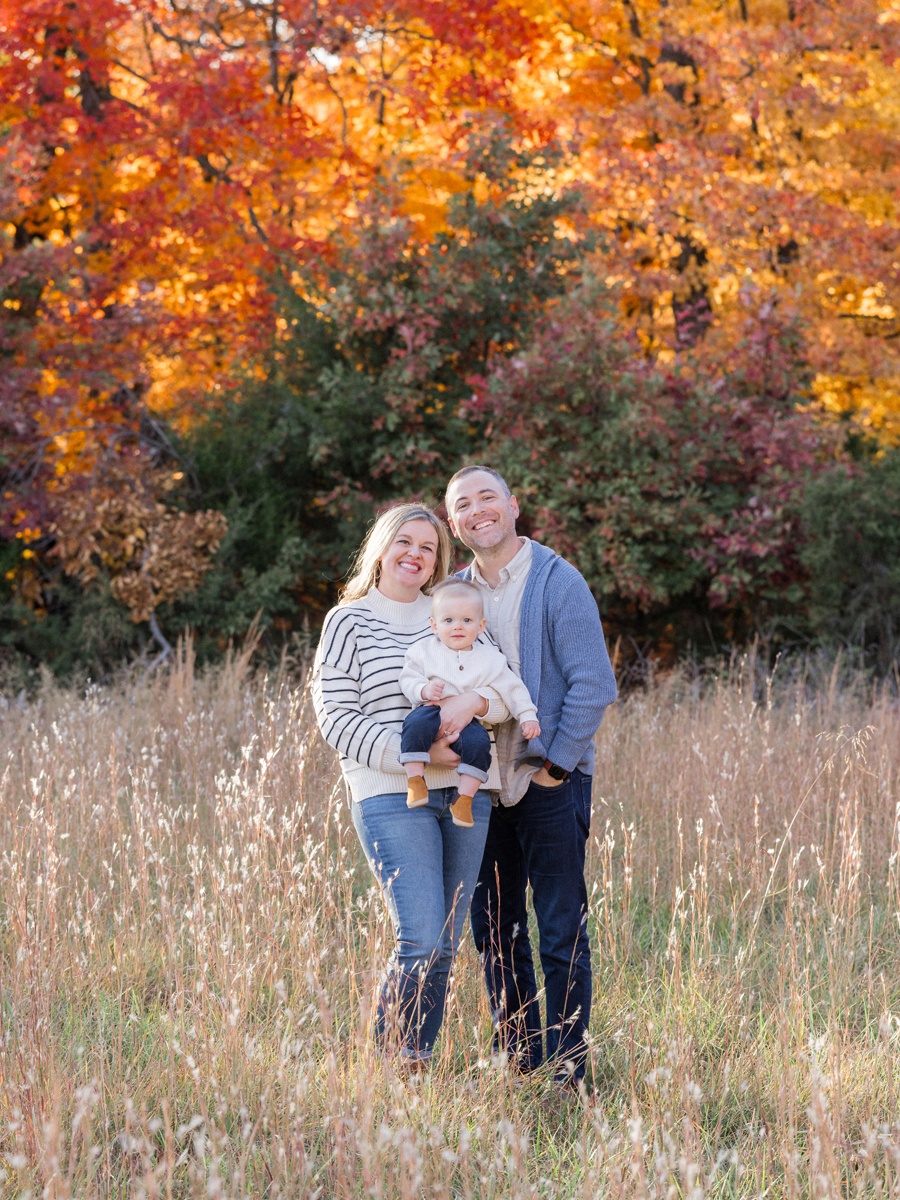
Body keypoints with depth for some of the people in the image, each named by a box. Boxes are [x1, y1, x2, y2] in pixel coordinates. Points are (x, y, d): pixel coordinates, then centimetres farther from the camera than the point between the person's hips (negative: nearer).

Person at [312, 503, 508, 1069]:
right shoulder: (349, 622, 2)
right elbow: (336, 718, -5)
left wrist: (474, 701, -15)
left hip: (466, 794, 5)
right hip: (391, 797, -5)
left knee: (445, 947, 6)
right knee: (423, 944, -15)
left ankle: (418, 1066, 16)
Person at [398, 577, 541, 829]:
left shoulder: (490, 658, 11)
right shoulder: (424, 651, 9)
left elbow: (512, 689, 14)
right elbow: (407, 679, 6)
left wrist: (527, 717, 4)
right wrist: (424, 690, -16)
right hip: (434, 711, -1)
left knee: (478, 741, -31)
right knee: (416, 723, -35)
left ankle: (465, 799, -21)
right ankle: (415, 779, -28)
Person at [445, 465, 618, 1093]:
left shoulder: (558, 583, -8)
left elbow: (592, 684, -11)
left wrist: (556, 762, -12)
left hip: (551, 782, -6)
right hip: (484, 783, 6)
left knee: (561, 933, -3)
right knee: (494, 926, 10)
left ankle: (568, 1065, 4)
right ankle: (516, 1058, 21)